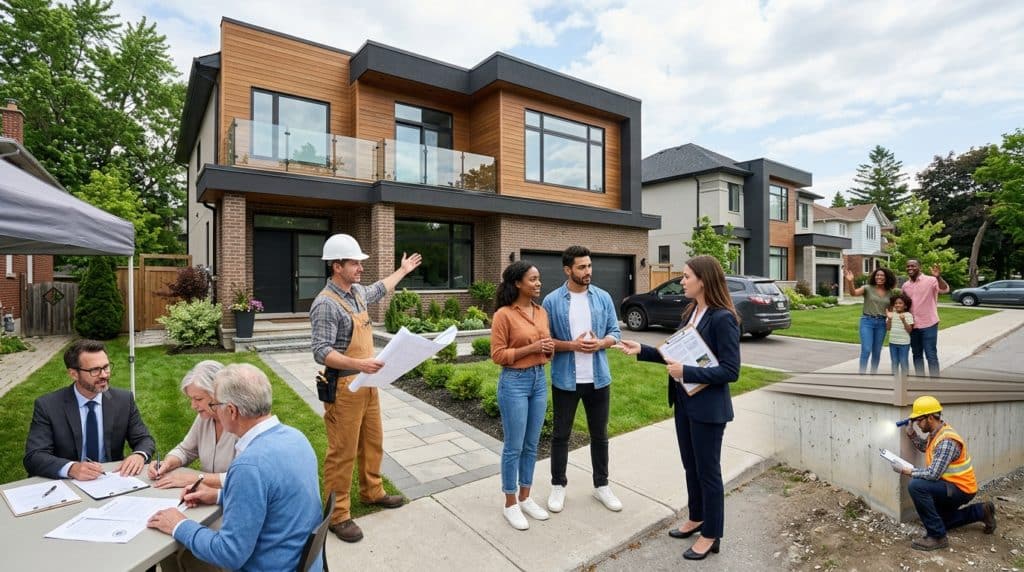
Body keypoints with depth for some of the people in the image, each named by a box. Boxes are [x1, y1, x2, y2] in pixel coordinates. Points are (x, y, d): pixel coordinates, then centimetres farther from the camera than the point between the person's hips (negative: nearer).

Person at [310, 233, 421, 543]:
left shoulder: (357, 291, 6)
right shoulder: (326, 304, -19)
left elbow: (378, 289, 30)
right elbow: (321, 352, -23)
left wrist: (402, 270, 40)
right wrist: (358, 364, -36)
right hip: (343, 388, -8)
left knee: (373, 442, 20)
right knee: (342, 452, 3)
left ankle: (372, 491, 39)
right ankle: (338, 514, 19)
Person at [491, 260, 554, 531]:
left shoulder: (542, 312, 7)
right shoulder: (504, 315, -13)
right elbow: (497, 355, -13)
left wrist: (550, 348, -6)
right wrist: (530, 348, -19)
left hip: (539, 379, 7)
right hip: (514, 382, -6)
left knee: (531, 445, 16)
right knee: (513, 446, 5)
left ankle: (525, 498, 32)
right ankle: (510, 503, 23)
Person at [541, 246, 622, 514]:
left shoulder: (603, 297, 1)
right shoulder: (552, 300, -7)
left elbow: (615, 332, 4)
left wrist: (600, 343, -16)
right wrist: (571, 345, -19)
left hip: (598, 379, 3)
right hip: (565, 379, -2)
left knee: (600, 435, 15)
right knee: (561, 434, 11)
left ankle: (601, 485, 33)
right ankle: (558, 485, 29)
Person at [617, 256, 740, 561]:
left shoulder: (723, 318, -19)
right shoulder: (690, 312, 5)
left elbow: (730, 370, -20)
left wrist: (686, 373, -25)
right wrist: (643, 350, 4)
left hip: (708, 407, -8)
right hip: (684, 402, 8)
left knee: (708, 470, 9)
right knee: (691, 466, 22)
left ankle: (711, 535, 29)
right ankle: (696, 518, 42)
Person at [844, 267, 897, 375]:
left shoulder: (890, 292, 8)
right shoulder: (868, 288, -4)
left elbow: (891, 309, 17)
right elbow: (854, 293, -24)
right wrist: (850, 281, -41)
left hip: (881, 323, 4)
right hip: (867, 321, -4)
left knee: (877, 352, 9)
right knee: (866, 350, -13)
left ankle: (873, 375, 22)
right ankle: (862, 374, -8)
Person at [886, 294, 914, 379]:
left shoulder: (908, 315, -6)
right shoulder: (892, 314, 3)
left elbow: (909, 330, -11)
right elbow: (888, 328, 1)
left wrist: (903, 320, -24)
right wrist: (889, 319, -12)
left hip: (904, 343, -3)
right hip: (893, 342, 3)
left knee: (904, 362, 4)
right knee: (894, 362, 11)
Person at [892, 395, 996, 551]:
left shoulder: (947, 441, -30)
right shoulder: (936, 432, -1)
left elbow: (933, 474, -34)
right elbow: (924, 447, 20)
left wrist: (905, 470, -24)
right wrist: (911, 434, 3)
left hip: (960, 489, -10)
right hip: (951, 486, 10)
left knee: (916, 486, -32)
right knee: (940, 520, 26)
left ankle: (937, 536, -20)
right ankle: (981, 511, 28)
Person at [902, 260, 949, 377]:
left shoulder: (930, 280, -10)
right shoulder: (905, 285, 7)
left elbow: (945, 289, -29)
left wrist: (938, 277, -46)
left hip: (929, 324, -5)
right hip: (912, 325, 5)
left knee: (931, 355, -1)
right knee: (917, 354, 15)